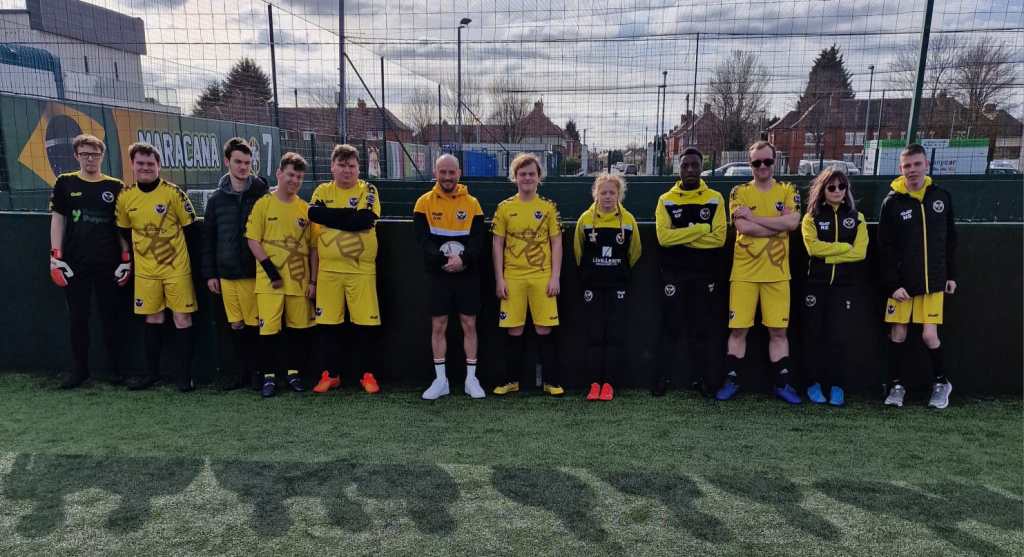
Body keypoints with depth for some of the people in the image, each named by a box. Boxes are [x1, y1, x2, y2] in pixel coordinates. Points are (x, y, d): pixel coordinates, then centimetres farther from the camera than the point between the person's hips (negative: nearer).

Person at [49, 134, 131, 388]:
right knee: (77, 317, 5)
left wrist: (126, 260, 0)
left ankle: (114, 368, 15)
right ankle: (79, 369, 16)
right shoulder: (65, 183, 6)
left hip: (108, 264, -1)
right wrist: (56, 258, -2)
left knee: (110, 317, 5)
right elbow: (57, 220, 6)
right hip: (74, 264, 1)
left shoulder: (115, 187, 4)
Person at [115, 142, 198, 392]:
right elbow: (124, 231, 15)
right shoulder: (125, 196, 2)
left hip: (177, 268, -3)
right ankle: (152, 372, 23)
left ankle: (184, 374, 7)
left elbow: (189, 228, -2)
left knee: (182, 318, -1)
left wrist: (185, 258, -1)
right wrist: (130, 259, 13)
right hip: (145, 270, 3)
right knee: (152, 318, 11)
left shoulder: (173, 192, -8)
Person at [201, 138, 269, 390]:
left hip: (254, 272, -4)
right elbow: (208, 238, 11)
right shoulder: (217, 198, 8)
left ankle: (260, 372, 15)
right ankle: (243, 371, 22)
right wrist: (210, 273, 7)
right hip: (227, 274, 4)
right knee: (236, 325, 10)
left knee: (255, 324, 2)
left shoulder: (262, 195, -2)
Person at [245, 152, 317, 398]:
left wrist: (313, 281, 4)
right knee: (269, 328, -2)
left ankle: (293, 372, 24)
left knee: (296, 327, 9)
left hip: (299, 280, 3)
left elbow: (313, 247, 8)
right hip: (270, 280, -3)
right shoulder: (263, 204, -1)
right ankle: (269, 376, 12)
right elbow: (253, 240, -4)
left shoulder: (306, 209, 7)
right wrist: (270, 269, -12)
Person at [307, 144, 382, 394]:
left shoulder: (368, 190, 3)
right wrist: (350, 215, -13)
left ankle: (367, 374, 15)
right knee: (329, 323, 8)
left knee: (366, 323, 1)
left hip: (362, 269, -2)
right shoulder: (323, 191, 9)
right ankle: (330, 374, 21)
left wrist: (332, 217, -8)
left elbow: (365, 220, -14)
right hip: (329, 270, 2)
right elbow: (314, 214, -11)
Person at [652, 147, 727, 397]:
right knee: (671, 328, 5)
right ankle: (660, 379, 13)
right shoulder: (666, 200, 2)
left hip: (704, 273, 1)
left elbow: (719, 238, -9)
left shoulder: (715, 199, 2)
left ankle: (707, 381, 18)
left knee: (700, 329, 9)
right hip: (673, 274, 0)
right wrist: (701, 229, -15)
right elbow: (663, 237, -13)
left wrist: (681, 237, -12)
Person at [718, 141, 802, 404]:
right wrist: (779, 225, -10)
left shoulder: (787, 191, 8)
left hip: (776, 273, 1)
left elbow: (793, 222, -11)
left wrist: (753, 217, -11)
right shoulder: (739, 192, 4)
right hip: (743, 272, -1)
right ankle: (732, 381, 14)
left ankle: (783, 384, 17)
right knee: (738, 330, 3)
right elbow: (742, 227, -12)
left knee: (778, 331, 7)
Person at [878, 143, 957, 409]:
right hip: (901, 283, -1)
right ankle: (896, 385, 18)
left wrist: (951, 275, 8)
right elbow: (885, 248, -7)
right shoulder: (892, 202, -6)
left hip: (933, 282, 1)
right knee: (898, 333, 3)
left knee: (929, 334, -1)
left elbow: (950, 239, 10)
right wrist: (893, 284, -11)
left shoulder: (941, 197, 3)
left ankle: (942, 383, 22)